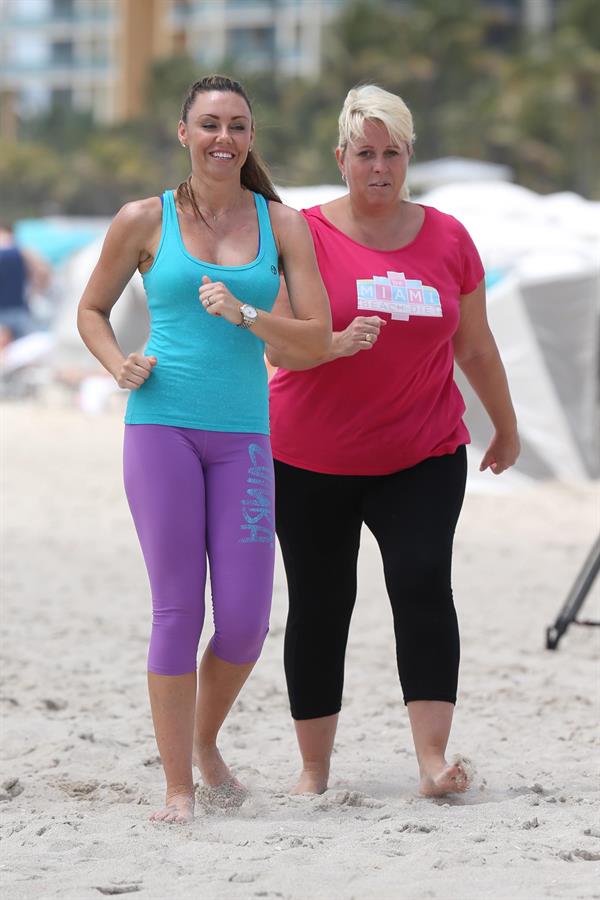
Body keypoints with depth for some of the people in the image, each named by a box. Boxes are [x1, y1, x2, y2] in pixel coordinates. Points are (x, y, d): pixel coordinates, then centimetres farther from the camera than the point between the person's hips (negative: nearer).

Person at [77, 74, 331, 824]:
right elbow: (92, 311, 15)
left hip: (244, 435, 2)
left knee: (245, 620, -3)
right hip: (162, 426, -2)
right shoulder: (145, 221, 3)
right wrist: (120, 367, -4)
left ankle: (205, 741, 26)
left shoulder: (283, 225, 7)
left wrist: (244, 315, -15)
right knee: (177, 610, -5)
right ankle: (178, 789, 3)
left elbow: (318, 338, 2)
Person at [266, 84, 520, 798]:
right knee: (319, 605, 3)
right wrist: (335, 343, -29)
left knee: (423, 580, -16)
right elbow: (278, 346, -9)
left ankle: (432, 758, -19)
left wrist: (505, 427, 24)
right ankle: (314, 769, 14)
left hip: (423, 457, 1)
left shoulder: (447, 238, 5)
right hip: (311, 459, -1)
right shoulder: (305, 235, -4)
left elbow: (475, 346, 16)